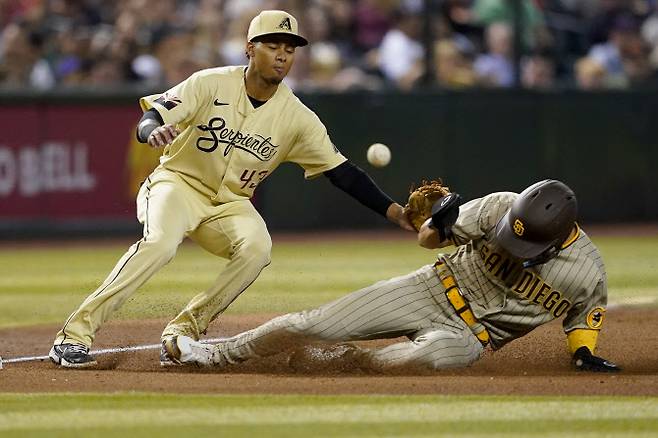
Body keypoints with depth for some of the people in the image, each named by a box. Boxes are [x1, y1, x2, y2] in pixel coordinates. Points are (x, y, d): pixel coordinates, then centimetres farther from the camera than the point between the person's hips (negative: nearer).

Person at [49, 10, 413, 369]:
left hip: (231, 203, 3)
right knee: (161, 242, -33)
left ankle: (184, 330, -14)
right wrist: (154, 130, -44)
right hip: (179, 182, -3)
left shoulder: (298, 117, -6)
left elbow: (341, 171, -5)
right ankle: (75, 333, -33)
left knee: (257, 247, -29)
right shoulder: (210, 84, -13)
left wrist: (391, 210, -15)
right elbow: (149, 120, -19)